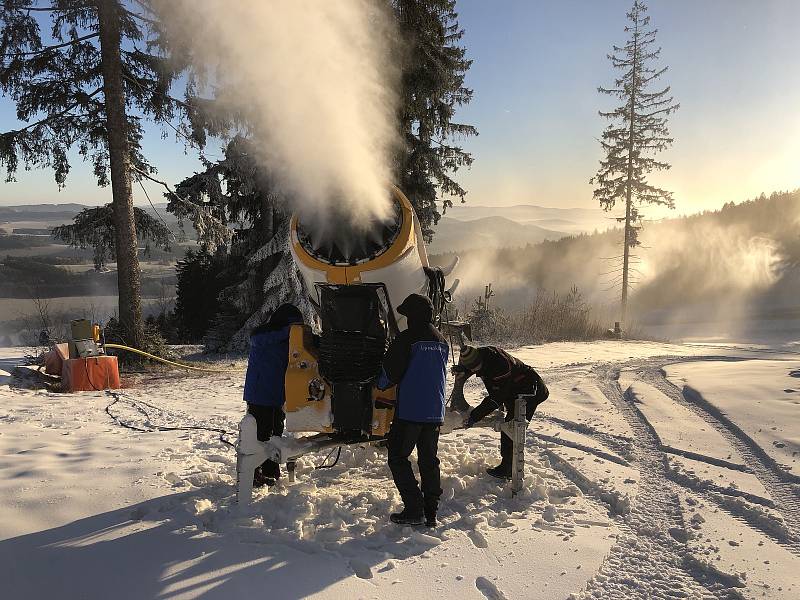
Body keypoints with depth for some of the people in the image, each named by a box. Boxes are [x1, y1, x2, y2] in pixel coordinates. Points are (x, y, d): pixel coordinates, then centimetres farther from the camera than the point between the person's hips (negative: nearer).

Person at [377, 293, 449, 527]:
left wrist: (380, 385, 9)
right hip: (435, 412, 7)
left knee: (398, 457, 4)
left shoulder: (406, 339, -12)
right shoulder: (442, 342, 10)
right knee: (429, 460, 14)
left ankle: (414, 510, -2)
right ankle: (431, 513, 16)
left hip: (409, 411, -7)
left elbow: (390, 373, -11)